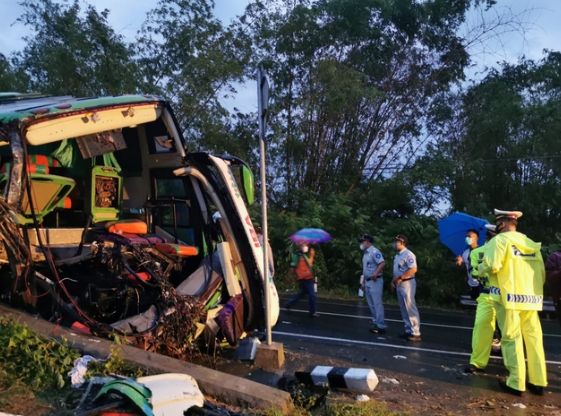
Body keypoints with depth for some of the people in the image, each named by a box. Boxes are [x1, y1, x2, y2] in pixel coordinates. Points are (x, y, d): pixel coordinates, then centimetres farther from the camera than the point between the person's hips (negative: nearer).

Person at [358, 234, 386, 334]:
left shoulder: (374, 251, -13)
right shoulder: (365, 253, 16)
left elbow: (382, 263, -26)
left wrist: (376, 273, -34)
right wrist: (363, 282, 20)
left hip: (375, 281, -10)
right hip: (367, 281, 10)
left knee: (377, 304, -7)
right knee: (371, 304, 12)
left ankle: (381, 326, -4)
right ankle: (375, 324, 20)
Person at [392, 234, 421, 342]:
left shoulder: (408, 254, -14)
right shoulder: (397, 255, 16)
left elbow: (413, 269, -24)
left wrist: (400, 278, -21)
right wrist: (394, 280, 10)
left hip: (407, 283, -10)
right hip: (399, 284, 10)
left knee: (410, 308, -9)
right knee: (403, 309, 12)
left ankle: (415, 333, -6)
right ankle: (408, 331, 19)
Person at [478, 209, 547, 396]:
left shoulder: (500, 240, -4)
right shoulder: (532, 243, 15)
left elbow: (491, 266, -17)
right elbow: (542, 273, 13)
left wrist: (480, 269, 3)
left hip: (509, 296, -6)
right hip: (531, 297, 6)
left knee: (511, 339, -1)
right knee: (533, 339, 10)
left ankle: (516, 383, 1)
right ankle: (538, 381, 15)